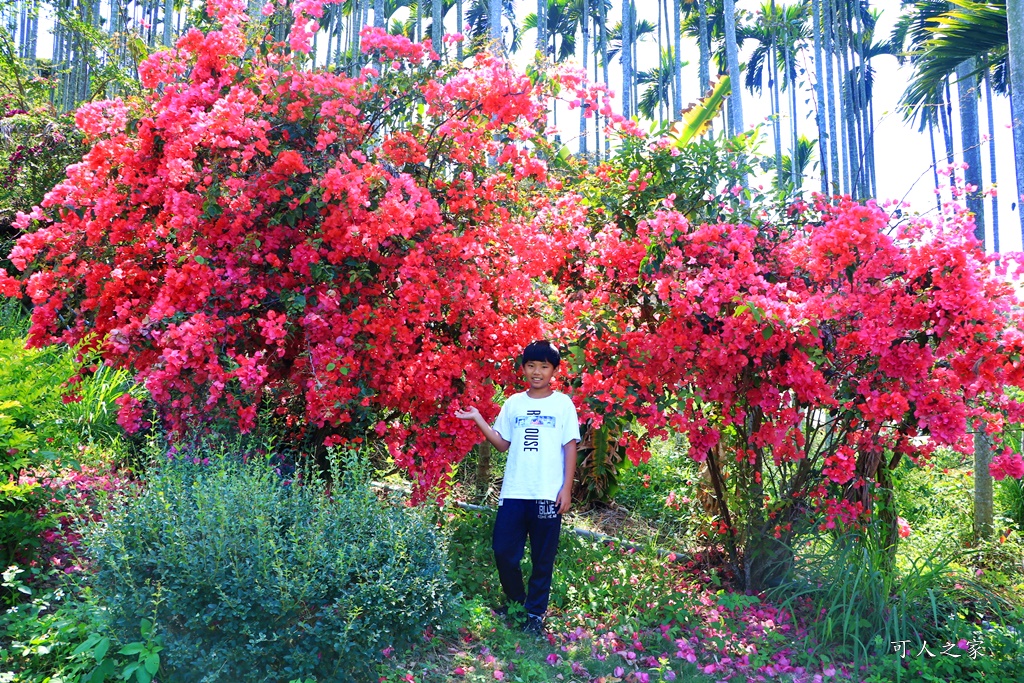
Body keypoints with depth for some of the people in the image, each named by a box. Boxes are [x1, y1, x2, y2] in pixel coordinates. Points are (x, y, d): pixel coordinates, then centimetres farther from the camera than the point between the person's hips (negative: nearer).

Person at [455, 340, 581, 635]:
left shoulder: (563, 403, 0)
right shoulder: (513, 403, 9)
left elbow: (570, 447, -1)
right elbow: (503, 443, 10)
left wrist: (566, 488, -6)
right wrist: (479, 420, -1)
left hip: (548, 494, -3)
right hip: (513, 492, 3)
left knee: (543, 558, 6)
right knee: (503, 551, 3)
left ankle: (535, 613, 22)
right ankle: (515, 602, 27)